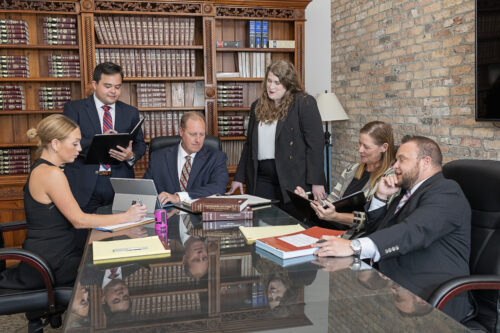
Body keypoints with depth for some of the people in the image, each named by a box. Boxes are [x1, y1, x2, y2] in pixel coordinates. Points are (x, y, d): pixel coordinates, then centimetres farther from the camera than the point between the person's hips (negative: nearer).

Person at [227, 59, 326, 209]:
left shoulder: (304, 103, -3)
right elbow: (249, 144, 20)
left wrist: (316, 182, -14)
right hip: (261, 178, 5)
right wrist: (239, 178, 16)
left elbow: (315, 143, -8)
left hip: (293, 179, -5)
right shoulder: (257, 106, 15)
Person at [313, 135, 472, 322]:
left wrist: (354, 246, -39)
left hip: (428, 298, -8)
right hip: (389, 286, 8)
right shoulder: (408, 191, 20)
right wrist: (381, 196, 9)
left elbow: (415, 231, -29)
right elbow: (374, 231, 26)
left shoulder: (446, 191, -10)